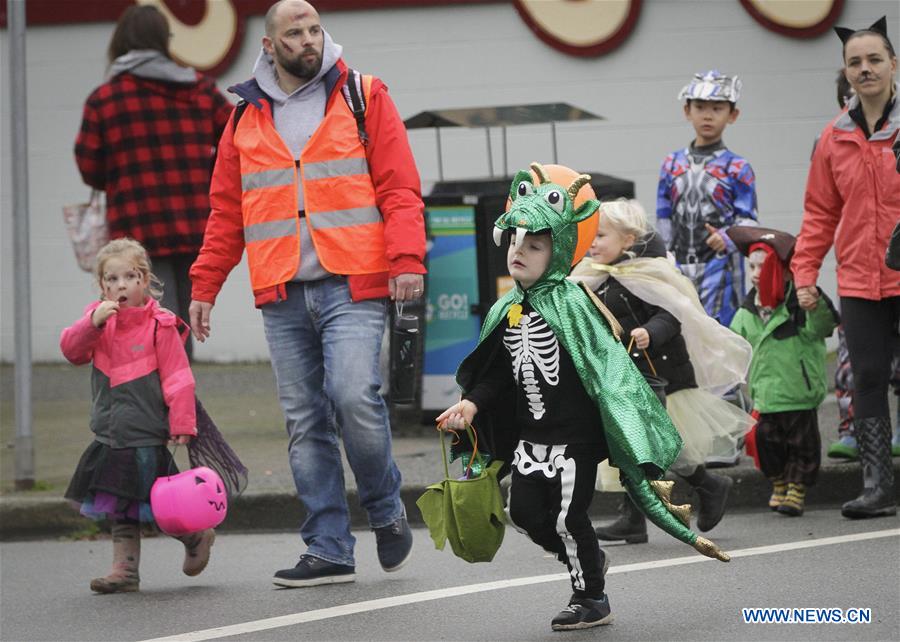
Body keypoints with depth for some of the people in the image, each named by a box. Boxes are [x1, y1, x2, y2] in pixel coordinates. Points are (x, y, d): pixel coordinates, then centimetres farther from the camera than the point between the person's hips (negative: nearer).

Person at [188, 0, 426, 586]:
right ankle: (328, 550, 9)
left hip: (352, 287, -4)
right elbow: (226, 212, 19)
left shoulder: (363, 97, 5)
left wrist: (407, 258, -13)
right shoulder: (247, 118, 15)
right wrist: (204, 286, 12)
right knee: (305, 423, 4)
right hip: (282, 296, 4)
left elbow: (400, 187, 0)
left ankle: (387, 511, 6)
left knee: (354, 396, -19)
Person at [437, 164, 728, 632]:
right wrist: (471, 404, 0)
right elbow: (496, 374, 16)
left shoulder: (571, 303, -14)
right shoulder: (506, 312, 6)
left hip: (576, 434, -7)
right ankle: (588, 561, 28)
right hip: (530, 435, 7)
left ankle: (592, 599, 16)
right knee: (523, 510, 1)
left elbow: (607, 365, -16)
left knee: (566, 516, -4)